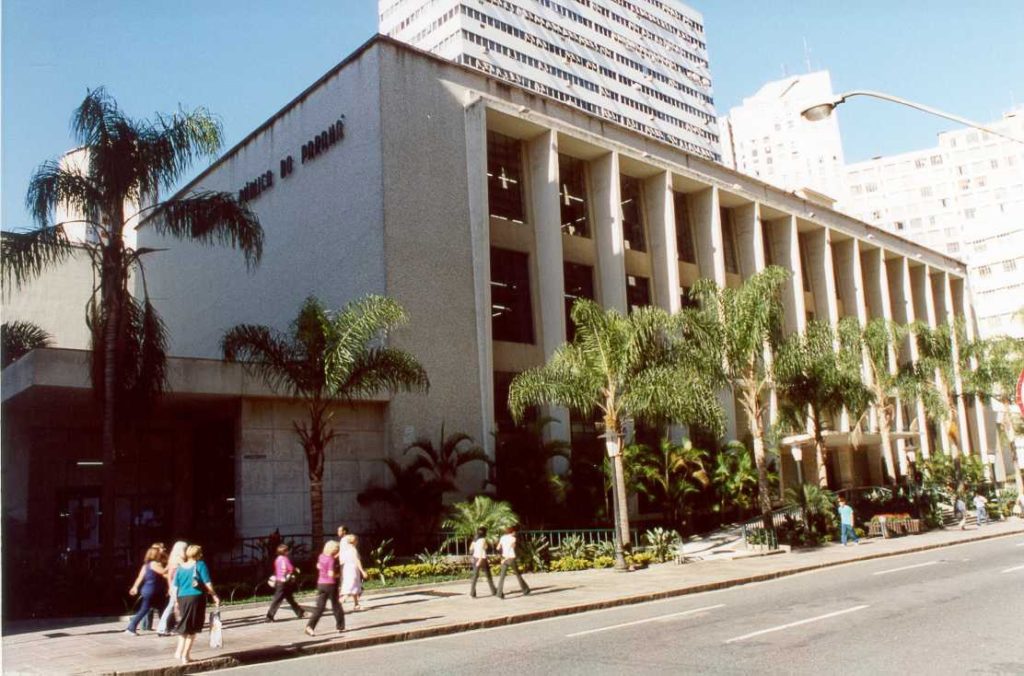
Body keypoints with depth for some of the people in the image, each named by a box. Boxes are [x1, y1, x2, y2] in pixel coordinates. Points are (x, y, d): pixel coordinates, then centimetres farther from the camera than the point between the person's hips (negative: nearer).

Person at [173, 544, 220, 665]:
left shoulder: (180, 567, 9)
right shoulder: (200, 565, -4)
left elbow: (175, 587, 7)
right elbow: (207, 584, -8)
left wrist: (176, 602, 13)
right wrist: (215, 596, 1)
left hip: (182, 598, 4)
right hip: (196, 597, -4)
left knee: (183, 626, 20)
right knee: (192, 628, 5)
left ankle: (179, 652, 15)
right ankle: (185, 655, 6)